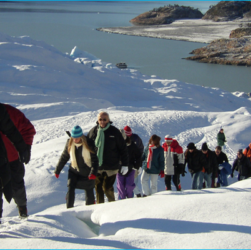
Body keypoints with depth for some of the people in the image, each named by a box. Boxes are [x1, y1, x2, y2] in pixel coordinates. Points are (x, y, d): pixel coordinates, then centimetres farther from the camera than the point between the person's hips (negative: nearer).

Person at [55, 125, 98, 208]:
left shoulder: (89, 144, -16)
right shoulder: (69, 143, -6)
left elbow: (94, 159, -13)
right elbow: (64, 157, 7)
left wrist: (93, 172, -26)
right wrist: (57, 170, 10)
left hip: (87, 172, -2)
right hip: (74, 171, 2)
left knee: (89, 191, 6)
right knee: (70, 188, -12)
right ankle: (69, 209, -4)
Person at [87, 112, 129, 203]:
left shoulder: (114, 131, -3)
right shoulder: (93, 131, 3)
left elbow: (123, 148, 1)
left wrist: (125, 164, -1)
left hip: (111, 167, -3)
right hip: (97, 167, 3)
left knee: (107, 188, -5)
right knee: (98, 188, 6)